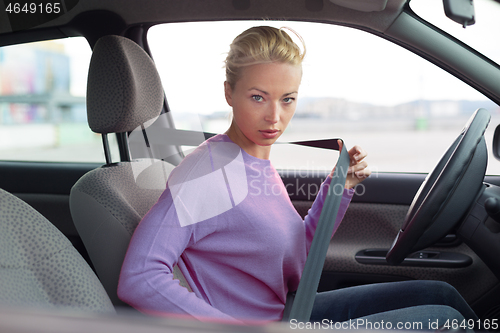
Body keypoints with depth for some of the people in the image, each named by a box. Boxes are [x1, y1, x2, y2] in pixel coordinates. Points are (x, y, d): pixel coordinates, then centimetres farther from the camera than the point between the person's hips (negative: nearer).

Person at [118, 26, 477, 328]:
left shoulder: (259, 162, 3)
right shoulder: (211, 170, -23)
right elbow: (138, 279, -29)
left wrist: (339, 186, 0)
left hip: (289, 311, 8)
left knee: (440, 294, 9)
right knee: (443, 318, -6)